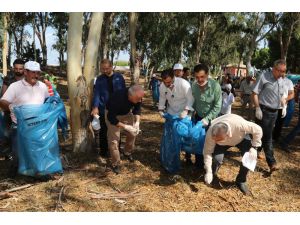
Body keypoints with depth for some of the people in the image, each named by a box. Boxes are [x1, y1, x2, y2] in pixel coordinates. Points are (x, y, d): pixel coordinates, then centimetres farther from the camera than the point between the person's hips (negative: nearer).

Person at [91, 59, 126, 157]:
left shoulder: (119, 77, -1)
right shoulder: (99, 79, -1)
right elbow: (96, 93, -7)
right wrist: (95, 107, -19)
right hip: (104, 109, 0)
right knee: (103, 131, 8)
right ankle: (103, 150, 23)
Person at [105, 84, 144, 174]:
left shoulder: (137, 97, -27)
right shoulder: (118, 98, -43)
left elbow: (137, 109, -8)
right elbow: (111, 118, -33)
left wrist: (137, 122, -23)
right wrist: (125, 126, -33)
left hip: (126, 113, 5)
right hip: (112, 115, -5)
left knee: (132, 133, 8)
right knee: (114, 138, -8)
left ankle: (128, 153, 34)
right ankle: (115, 164, 7)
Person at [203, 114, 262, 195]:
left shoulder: (239, 124, -45)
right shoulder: (211, 133, -38)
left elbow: (258, 130, -29)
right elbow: (207, 152, -26)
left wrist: (254, 147, -32)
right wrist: (208, 172, -29)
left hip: (241, 138, 0)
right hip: (223, 143, 0)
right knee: (217, 158, -23)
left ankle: (241, 181, 4)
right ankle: (212, 175, 9)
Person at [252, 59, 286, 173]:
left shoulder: (281, 80, 10)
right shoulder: (264, 77, -12)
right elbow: (255, 93, -13)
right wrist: (258, 108, -17)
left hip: (274, 111, 7)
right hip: (264, 110, -7)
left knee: (267, 135, 14)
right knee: (267, 136, -3)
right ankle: (272, 162, 3)